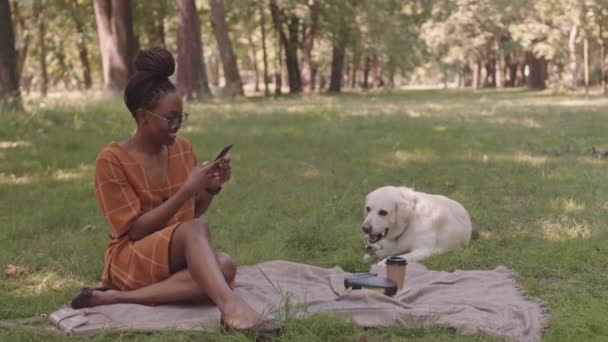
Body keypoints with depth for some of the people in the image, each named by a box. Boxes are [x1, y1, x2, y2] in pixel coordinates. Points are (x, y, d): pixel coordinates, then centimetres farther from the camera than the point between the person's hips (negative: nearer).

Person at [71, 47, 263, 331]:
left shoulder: (183, 148, 7)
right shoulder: (112, 160, -11)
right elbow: (136, 230, -15)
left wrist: (212, 187, -4)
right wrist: (187, 189, -21)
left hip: (181, 258, 6)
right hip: (130, 260, -6)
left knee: (225, 267, -30)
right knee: (195, 230, -35)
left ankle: (120, 298, -29)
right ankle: (230, 305, -57)